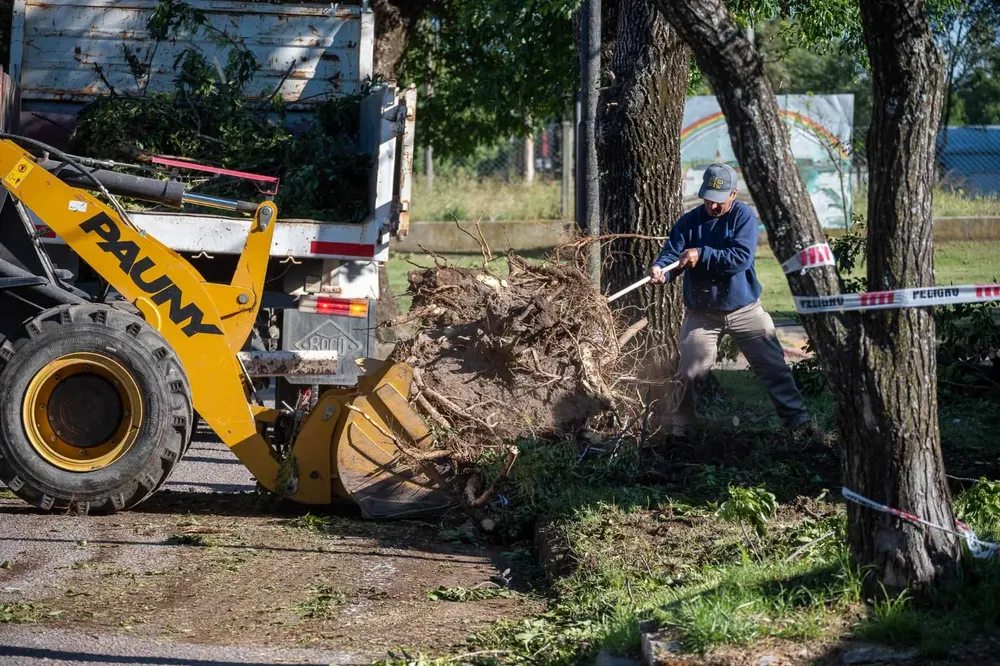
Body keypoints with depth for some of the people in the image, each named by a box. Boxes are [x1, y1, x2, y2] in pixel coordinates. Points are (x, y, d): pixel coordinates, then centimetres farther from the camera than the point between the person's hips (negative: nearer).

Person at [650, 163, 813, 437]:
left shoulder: (743, 216, -10)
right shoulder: (689, 222, -3)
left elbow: (741, 258, -23)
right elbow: (671, 253, -13)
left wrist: (702, 255, -27)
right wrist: (660, 269, -35)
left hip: (744, 310, -1)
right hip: (701, 314, 1)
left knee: (774, 367, 2)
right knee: (690, 373, 0)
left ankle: (797, 420, 14)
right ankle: (681, 430, 16)